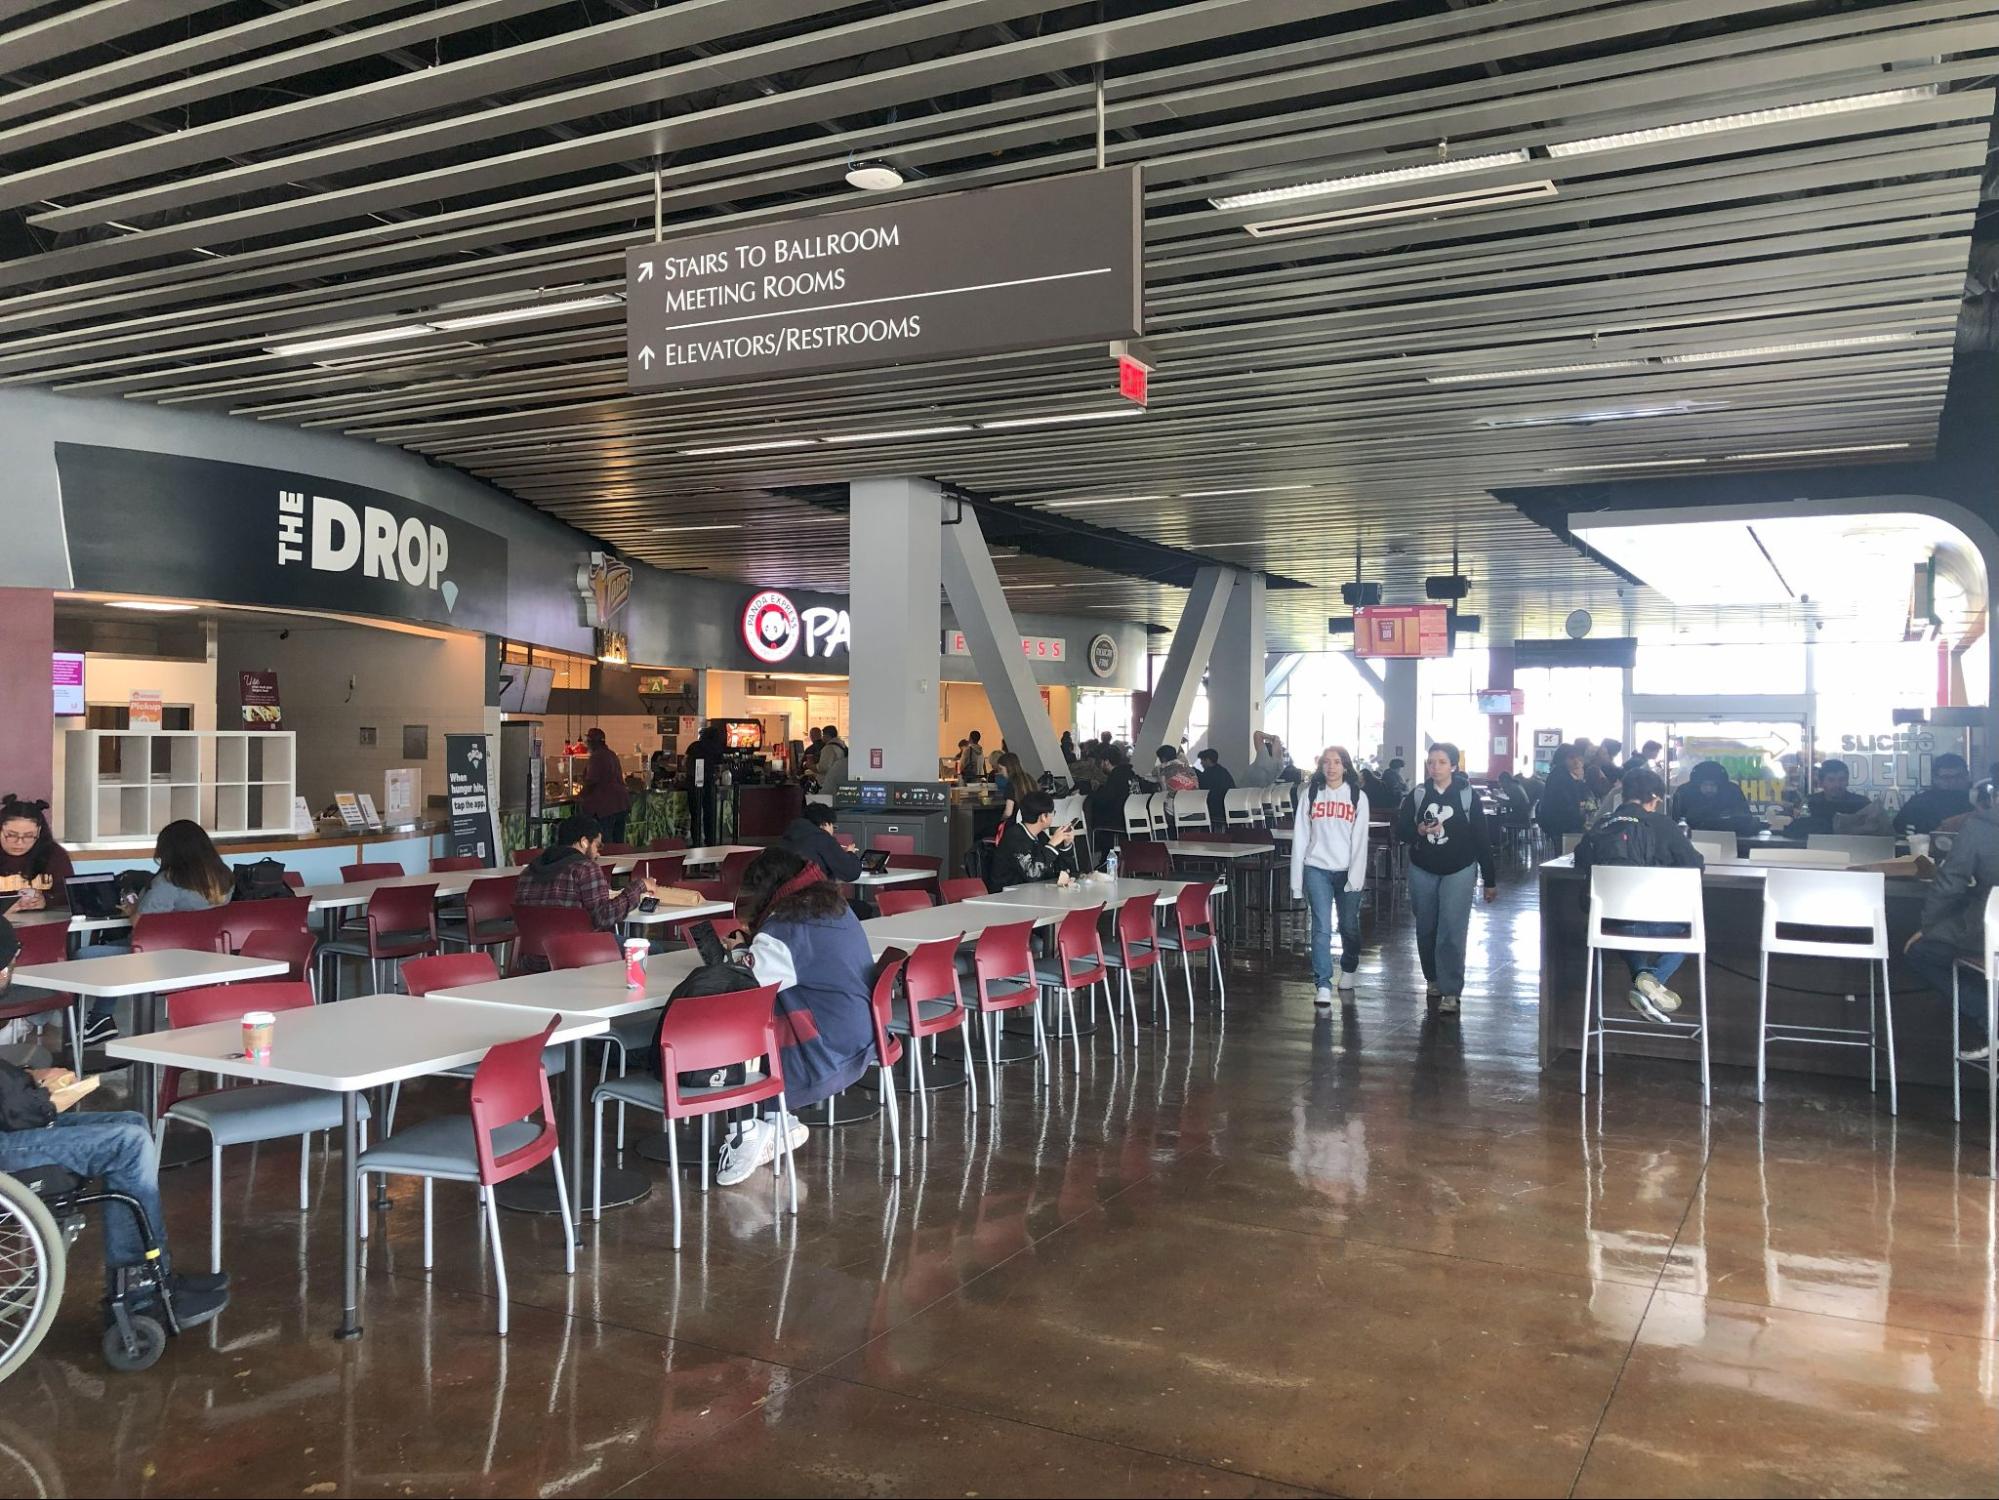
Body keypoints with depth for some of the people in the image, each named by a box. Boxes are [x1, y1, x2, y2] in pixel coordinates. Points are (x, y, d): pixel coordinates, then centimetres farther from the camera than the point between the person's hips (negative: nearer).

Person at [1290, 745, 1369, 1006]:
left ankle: (1348, 970, 36)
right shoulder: (1310, 794, 5)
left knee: (1349, 926, 10)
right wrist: (1297, 881, 1)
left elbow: (1360, 839, -3)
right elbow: (1299, 837, 4)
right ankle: (1322, 985, -8)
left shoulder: (1358, 796, 2)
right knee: (1321, 928, -8)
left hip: (1347, 870, 0)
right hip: (1317, 869, 0)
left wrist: (1355, 877, -11)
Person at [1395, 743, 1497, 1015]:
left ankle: (1450, 992, -6)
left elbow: (1481, 838, -2)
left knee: (1452, 931, -10)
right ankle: (1433, 978, 32)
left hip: (1458, 870, -3)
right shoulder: (1417, 795, 1)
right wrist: (1418, 831, -21)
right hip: (1422, 870, 3)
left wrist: (1490, 880, -1)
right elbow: (1400, 829, 2)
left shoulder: (1468, 796, -5)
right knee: (1426, 929, 12)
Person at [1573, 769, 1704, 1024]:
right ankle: (1654, 978, 4)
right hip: (1649, 919, -5)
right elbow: (1695, 864, 4)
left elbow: (1580, 860, 21)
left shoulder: (1601, 826, 8)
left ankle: (1641, 974, 16)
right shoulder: (1661, 824, -1)